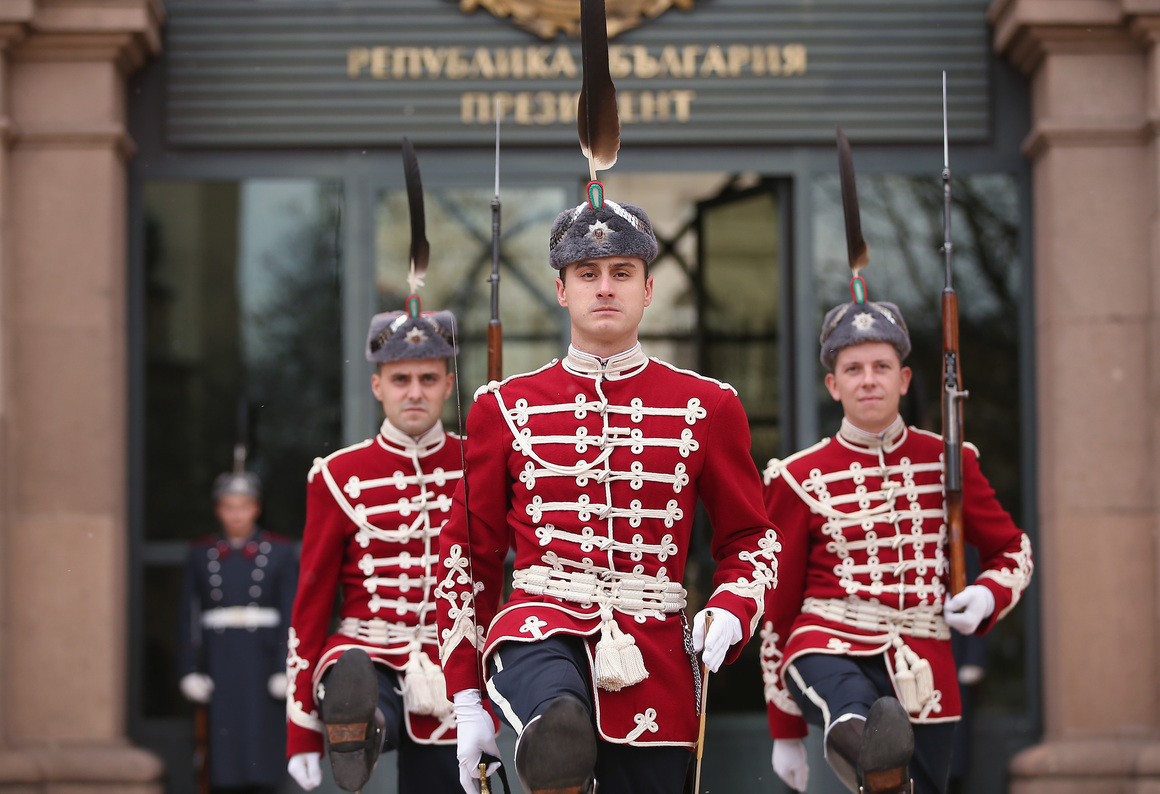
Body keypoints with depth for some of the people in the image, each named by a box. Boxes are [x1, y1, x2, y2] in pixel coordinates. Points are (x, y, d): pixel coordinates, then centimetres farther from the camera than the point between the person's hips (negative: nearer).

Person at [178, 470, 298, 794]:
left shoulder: (280, 551, 4)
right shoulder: (201, 554, 8)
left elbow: (292, 614, 0)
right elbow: (187, 618, 6)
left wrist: (286, 669, -8)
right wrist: (190, 671, -1)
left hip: (262, 658, -1)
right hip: (218, 665, 1)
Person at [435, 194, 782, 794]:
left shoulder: (707, 407, 8)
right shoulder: (505, 408, 8)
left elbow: (751, 535, 16)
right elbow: (468, 556, 11)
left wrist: (730, 611, -7)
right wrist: (466, 701, 6)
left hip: (652, 648, 2)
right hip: (540, 629, -2)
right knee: (560, 723, -39)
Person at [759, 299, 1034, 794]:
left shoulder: (949, 463, 10)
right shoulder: (800, 480, 3)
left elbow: (1012, 551, 22)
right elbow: (777, 606, 8)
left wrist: (987, 595, -3)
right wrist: (784, 733, 9)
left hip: (923, 671, 3)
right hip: (827, 648, -3)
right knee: (850, 704, -38)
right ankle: (865, 750, -71)